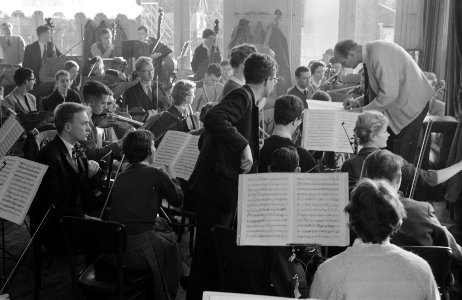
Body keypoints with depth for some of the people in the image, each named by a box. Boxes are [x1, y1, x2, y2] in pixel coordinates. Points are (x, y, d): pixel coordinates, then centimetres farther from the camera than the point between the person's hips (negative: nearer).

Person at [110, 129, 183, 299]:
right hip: (141, 251, -5)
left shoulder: (120, 178, 8)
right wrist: (172, 178, 23)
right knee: (170, 240, 23)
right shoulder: (156, 175, -8)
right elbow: (178, 201, 7)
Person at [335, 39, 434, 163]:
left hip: (411, 105, -10)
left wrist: (366, 109, -18)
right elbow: (375, 90, 15)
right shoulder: (369, 54, 5)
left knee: (401, 158, -4)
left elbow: (390, 93, -29)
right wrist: (357, 102, 2)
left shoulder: (378, 55, -26)